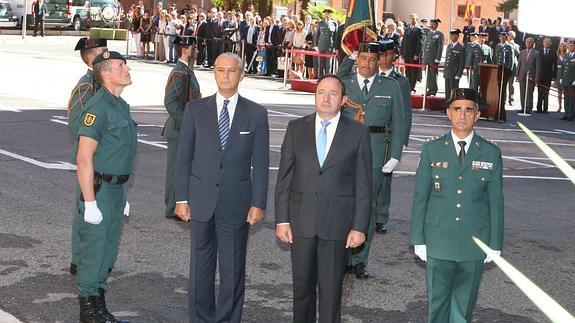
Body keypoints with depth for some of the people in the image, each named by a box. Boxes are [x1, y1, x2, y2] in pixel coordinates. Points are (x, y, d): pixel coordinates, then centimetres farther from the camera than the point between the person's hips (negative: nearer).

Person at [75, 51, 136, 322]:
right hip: (98, 190, -9)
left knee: (108, 252, 15)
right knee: (93, 253, 1)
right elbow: (84, 159, -21)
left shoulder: (121, 105, 12)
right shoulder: (99, 107, -17)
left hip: (116, 189, 9)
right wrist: (90, 203, -21)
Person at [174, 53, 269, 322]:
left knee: (233, 268, 5)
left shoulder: (256, 114, 1)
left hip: (236, 202, -1)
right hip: (201, 199, 1)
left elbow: (260, 164, 1)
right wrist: (181, 198, -1)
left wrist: (258, 204, -4)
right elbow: (183, 157, 4)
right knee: (200, 265, 9)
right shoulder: (195, 109, 3)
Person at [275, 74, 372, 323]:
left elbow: (363, 185, -1)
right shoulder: (296, 128, 5)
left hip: (337, 223, -2)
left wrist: (359, 227, -5)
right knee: (302, 284, 12)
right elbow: (284, 178, 4)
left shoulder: (358, 133, -1)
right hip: (301, 220, 2)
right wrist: (282, 220, -1)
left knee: (331, 288, 3)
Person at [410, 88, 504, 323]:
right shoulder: (432, 149, 1)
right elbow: (420, 197, 2)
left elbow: (495, 202, 4)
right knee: (437, 301, 5)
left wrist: (495, 243, 3)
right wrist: (418, 239, -1)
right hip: (438, 241, 0)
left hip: (474, 243, 0)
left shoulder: (491, 154, 2)